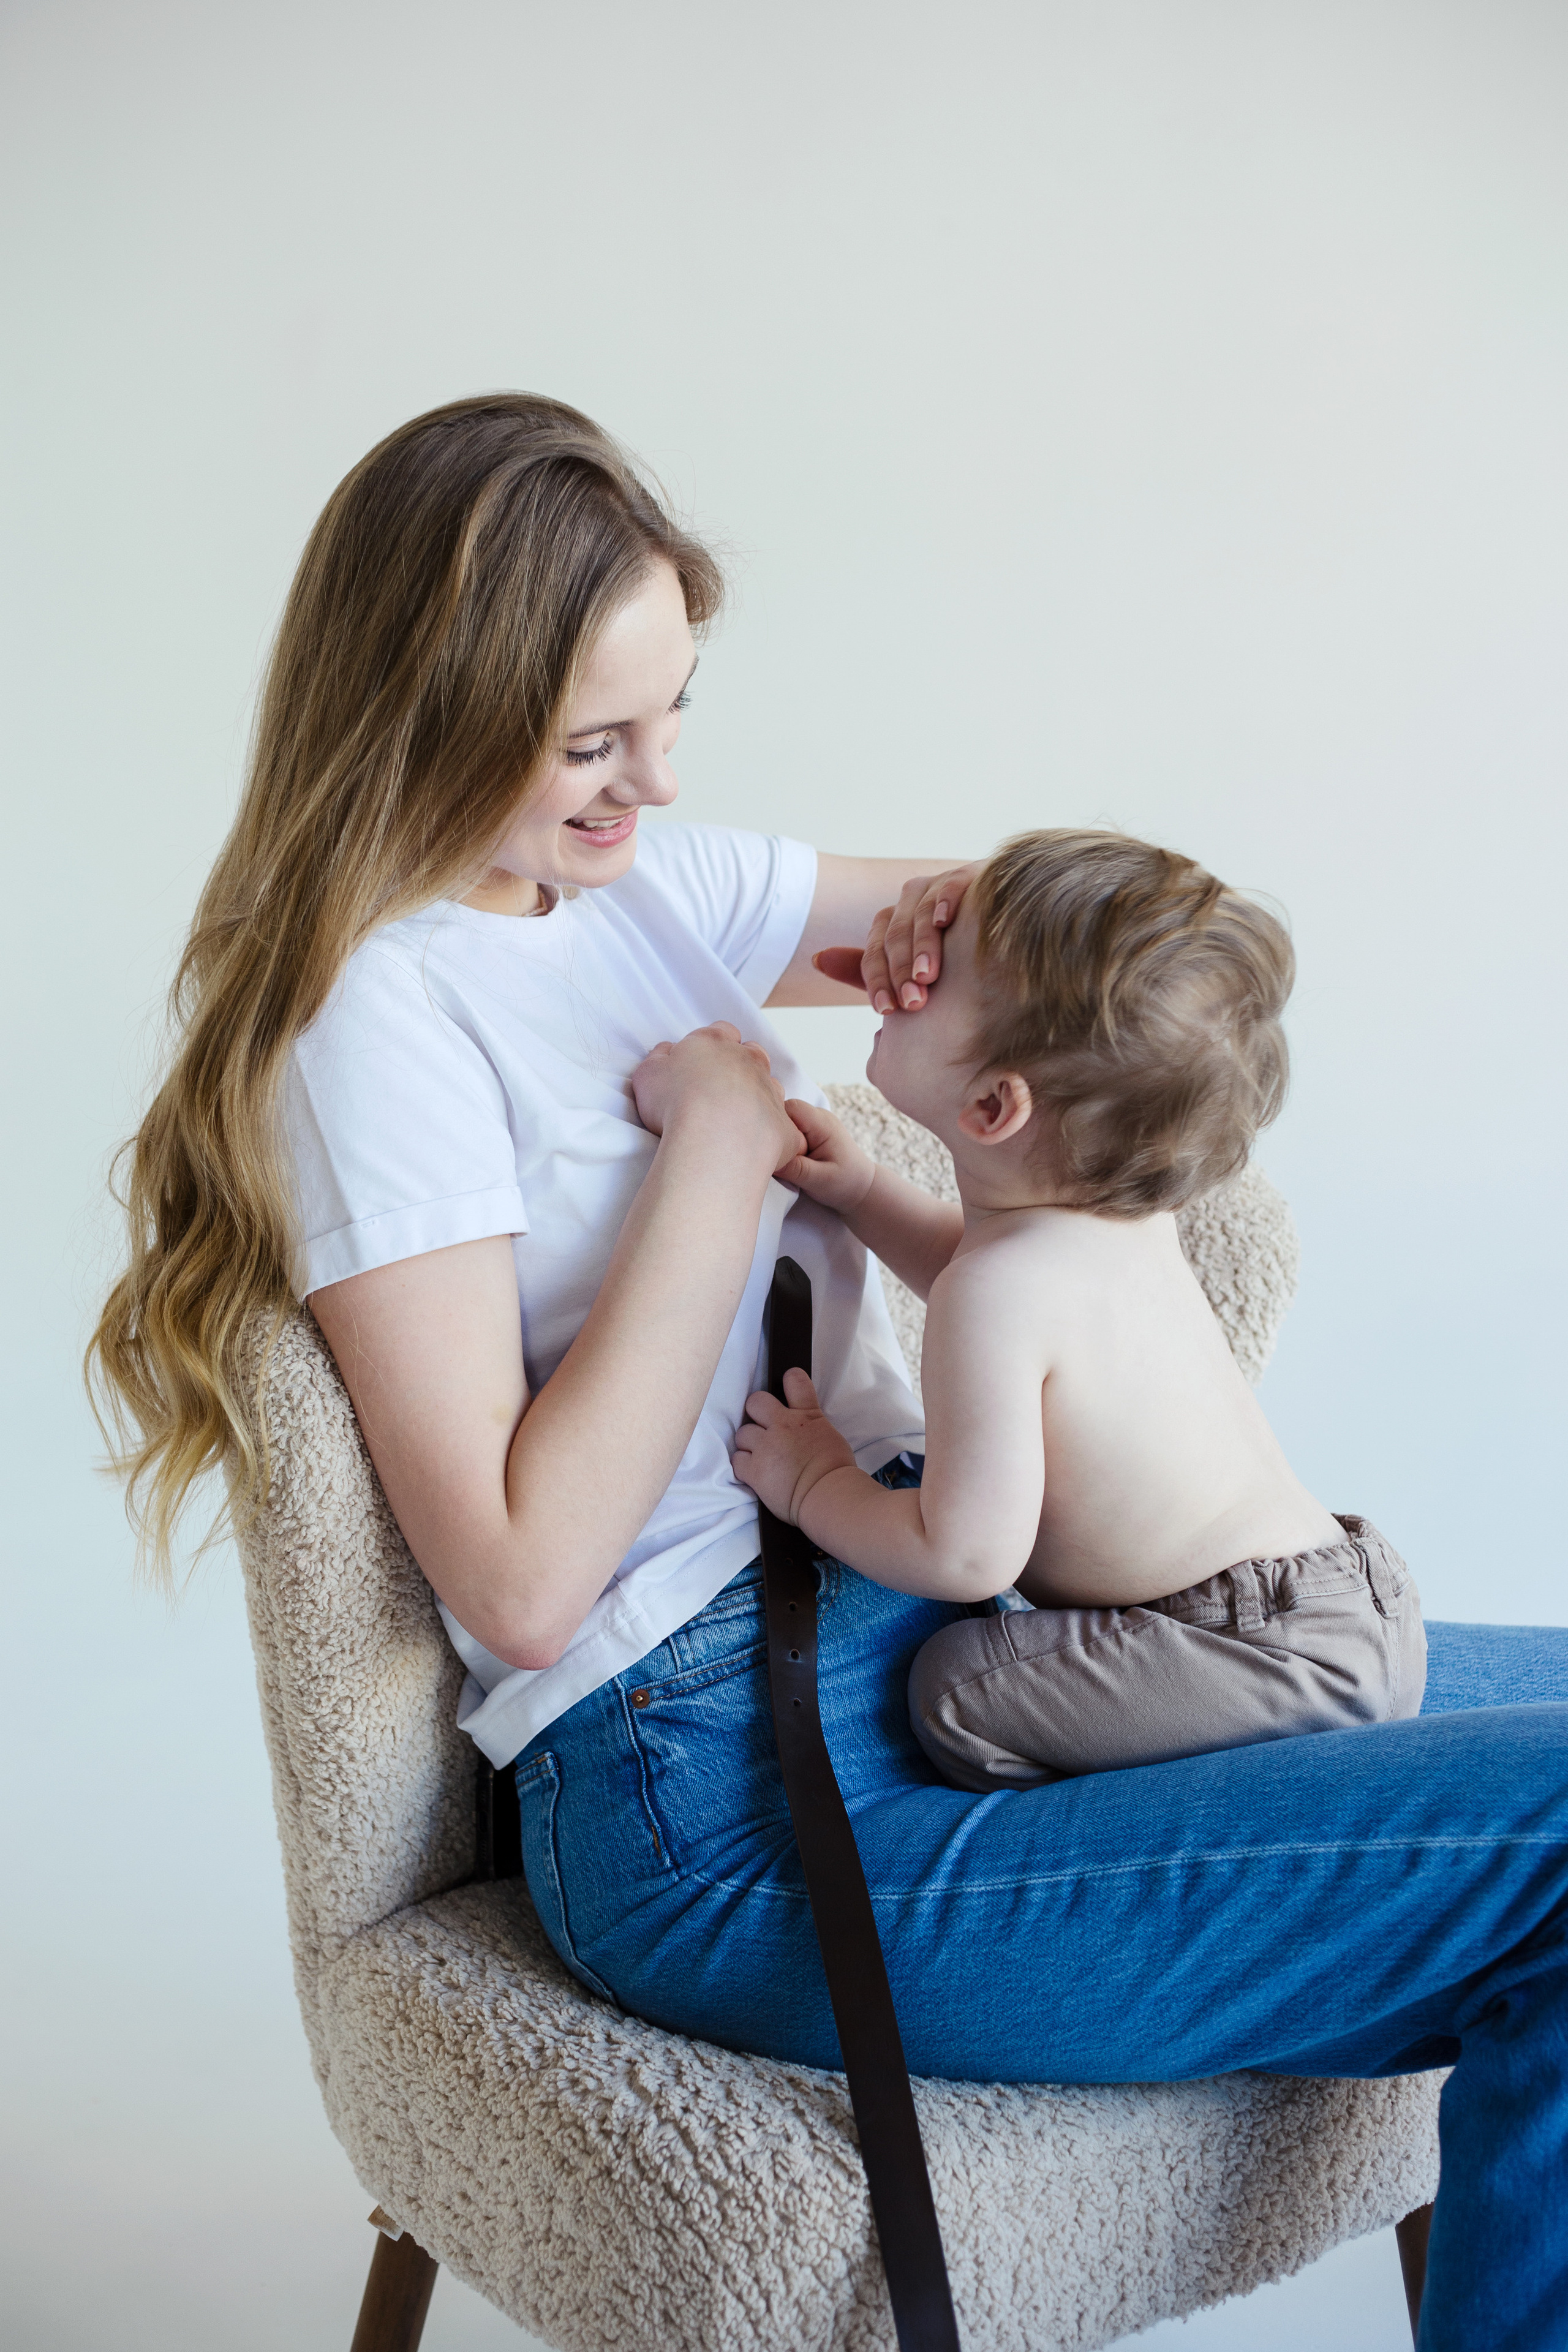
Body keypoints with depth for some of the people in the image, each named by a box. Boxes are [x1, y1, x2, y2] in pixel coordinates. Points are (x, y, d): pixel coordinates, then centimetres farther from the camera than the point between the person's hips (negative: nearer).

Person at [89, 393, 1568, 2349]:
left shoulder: (647, 881, 11)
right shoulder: (381, 1014, -12)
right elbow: (520, 1580, -19)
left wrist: (959, 921, -3)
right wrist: (716, 1146, -14)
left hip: (933, 1599, 9)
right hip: (729, 1787, -9)